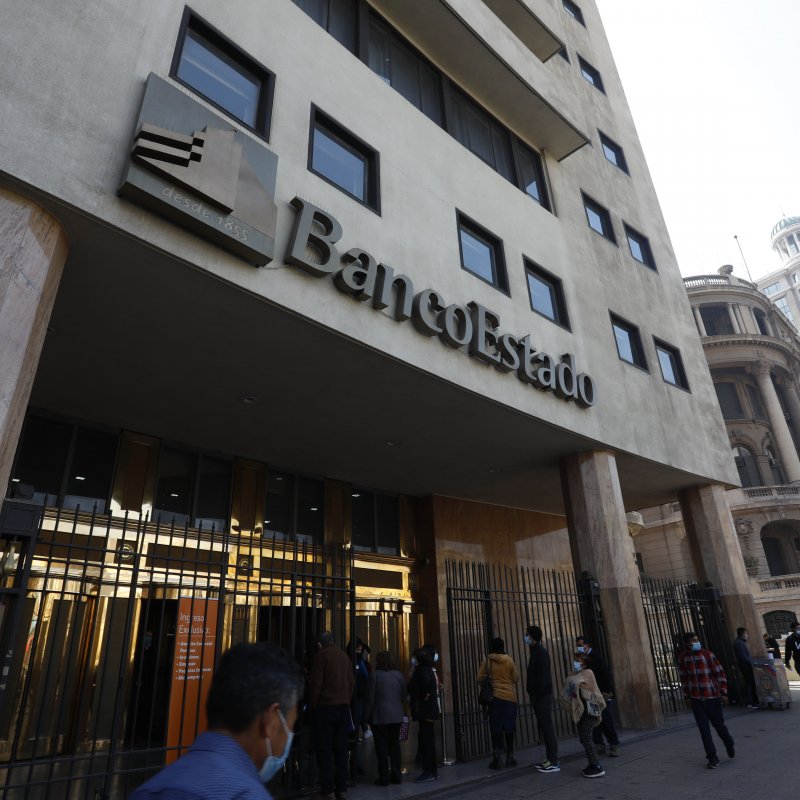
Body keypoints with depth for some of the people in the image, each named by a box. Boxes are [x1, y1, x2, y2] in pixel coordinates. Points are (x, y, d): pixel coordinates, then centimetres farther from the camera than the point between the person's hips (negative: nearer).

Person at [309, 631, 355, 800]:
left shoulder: (321, 655, -9)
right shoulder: (344, 655, 8)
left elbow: (315, 683, -12)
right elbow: (352, 682, 8)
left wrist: (312, 705, -2)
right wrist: (347, 700, 13)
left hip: (325, 707, -6)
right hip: (343, 707, 6)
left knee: (324, 750, 2)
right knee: (341, 749, 12)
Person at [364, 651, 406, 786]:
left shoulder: (375, 675, -11)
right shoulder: (399, 675, 5)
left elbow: (370, 698, -9)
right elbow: (404, 695, 10)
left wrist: (366, 715, -1)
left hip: (380, 716, -5)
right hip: (396, 716, 5)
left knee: (382, 746, 3)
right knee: (394, 744, 12)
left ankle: (384, 778, 5)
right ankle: (396, 775, 16)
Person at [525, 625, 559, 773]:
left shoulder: (540, 652, -14)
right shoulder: (535, 652, 15)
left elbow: (543, 676, -20)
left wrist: (538, 695, -19)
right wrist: (533, 695, 14)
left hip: (542, 696, -10)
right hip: (539, 696, 10)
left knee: (547, 727, -5)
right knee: (543, 727, 12)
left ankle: (554, 762, 0)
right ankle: (549, 759, 19)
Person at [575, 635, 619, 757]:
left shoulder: (596, 656, -3)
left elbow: (606, 673, -8)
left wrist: (606, 691, -15)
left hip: (601, 694, -4)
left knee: (606, 719, -4)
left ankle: (614, 745, 7)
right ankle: (599, 746, 9)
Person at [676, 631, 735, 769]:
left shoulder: (707, 654, -8)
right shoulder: (682, 657, 0)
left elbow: (720, 673, -3)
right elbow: (683, 677, 10)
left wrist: (723, 692, -5)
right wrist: (687, 696, 12)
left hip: (712, 696, -2)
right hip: (695, 699, 2)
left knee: (718, 724, 9)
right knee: (704, 728, 1)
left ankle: (729, 745, 39)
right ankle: (713, 758, 12)